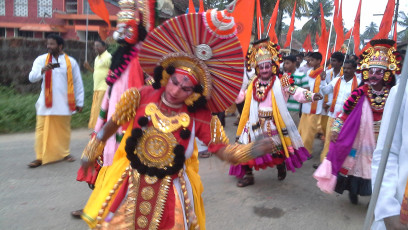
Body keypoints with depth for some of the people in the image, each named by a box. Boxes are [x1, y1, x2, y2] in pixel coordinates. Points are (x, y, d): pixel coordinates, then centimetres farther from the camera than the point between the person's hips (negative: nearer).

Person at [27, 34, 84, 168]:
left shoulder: (70, 61, 3)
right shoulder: (41, 60, 4)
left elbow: (77, 83, 5)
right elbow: (32, 78, -7)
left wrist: (79, 102, 4)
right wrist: (43, 70, -27)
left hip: (64, 103, 0)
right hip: (46, 102, 1)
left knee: (64, 129, 8)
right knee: (42, 130, 1)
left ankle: (64, 153, 22)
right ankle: (40, 157, 8)